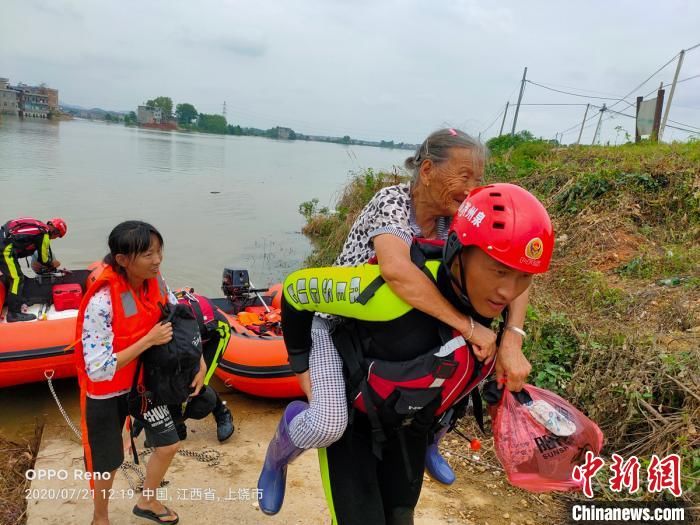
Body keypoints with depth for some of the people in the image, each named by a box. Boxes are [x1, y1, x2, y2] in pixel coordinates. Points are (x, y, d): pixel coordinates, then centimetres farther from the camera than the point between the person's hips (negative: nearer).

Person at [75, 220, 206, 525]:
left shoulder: (155, 282, -14)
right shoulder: (102, 302, -33)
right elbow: (98, 370, -30)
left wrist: (199, 362, -8)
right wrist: (149, 340, -30)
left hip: (143, 380, 6)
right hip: (105, 393, -5)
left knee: (169, 445, 15)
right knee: (107, 464, 15)